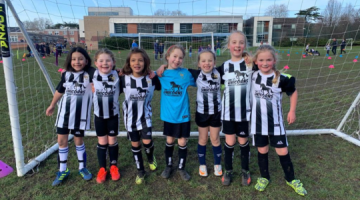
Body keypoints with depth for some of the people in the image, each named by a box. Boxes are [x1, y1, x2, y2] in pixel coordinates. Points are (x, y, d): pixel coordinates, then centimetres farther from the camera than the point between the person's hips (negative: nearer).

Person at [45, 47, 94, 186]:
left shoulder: (90, 73, -12)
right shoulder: (66, 74, -1)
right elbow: (60, 90, 13)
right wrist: (52, 105, 22)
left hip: (80, 113, -3)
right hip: (64, 112, 3)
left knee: (78, 140, 10)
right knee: (61, 140, 9)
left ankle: (82, 168, 31)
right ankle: (63, 170, 26)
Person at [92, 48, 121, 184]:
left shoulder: (117, 75, -14)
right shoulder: (93, 75, -9)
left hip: (113, 114, -1)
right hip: (99, 114, 1)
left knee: (112, 141, 11)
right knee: (102, 142, 10)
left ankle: (113, 167, 29)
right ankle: (102, 169, 26)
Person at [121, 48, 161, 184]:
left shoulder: (151, 78, -10)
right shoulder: (123, 79, -10)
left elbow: (162, 88, 1)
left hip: (145, 116, 0)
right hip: (130, 117, 1)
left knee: (147, 142, -6)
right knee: (135, 144, 10)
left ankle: (151, 158, 32)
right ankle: (140, 171, 30)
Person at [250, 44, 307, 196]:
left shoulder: (282, 79, -13)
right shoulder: (253, 75, -8)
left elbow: (293, 92, 3)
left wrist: (292, 111, 1)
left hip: (275, 122, -1)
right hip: (258, 122, 1)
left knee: (283, 151, 8)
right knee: (262, 150, 15)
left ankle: (291, 179, 32)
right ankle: (264, 177, 35)